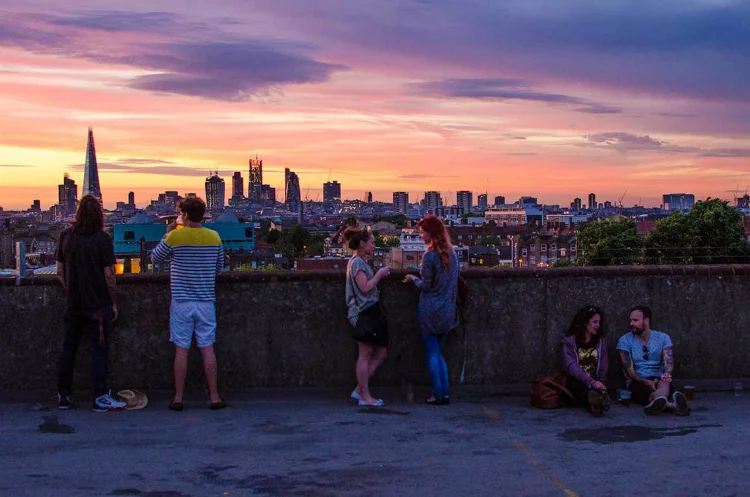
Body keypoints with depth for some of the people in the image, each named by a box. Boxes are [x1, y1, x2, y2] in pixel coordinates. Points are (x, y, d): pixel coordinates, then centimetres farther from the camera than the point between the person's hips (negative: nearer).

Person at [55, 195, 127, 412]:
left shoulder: (66, 236, 1)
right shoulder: (102, 239, -12)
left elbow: (60, 270, 6)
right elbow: (108, 274, -12)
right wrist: (114, 302, -3)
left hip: (73, 303, 4)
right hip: (98, 303, -4)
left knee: (68, 348, 12)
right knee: (99, 350, 1)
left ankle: (63, 396, 18)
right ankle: (100, 398, 0)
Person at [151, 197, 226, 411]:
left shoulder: (175, 237, -8)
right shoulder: (214, 237, 1)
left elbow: (155, 258, 6)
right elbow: (219, 267, 11)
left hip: (181, 302, -2)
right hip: (206, 301, 2)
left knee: (181, 350, 2)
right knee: (207, 349, 6)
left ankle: (178, 399, 7)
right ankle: (214, 397, 9)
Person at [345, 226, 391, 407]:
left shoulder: (360, 262, 20)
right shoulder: (357, 262, -11)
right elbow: (365, 287, -20)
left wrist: (380, 275, 11)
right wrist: (379, 274, -10)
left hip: (372, 312, 10)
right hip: (365, 313, -10)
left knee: (381, 353, 11)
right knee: (365, 355, -4)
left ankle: (359, 390, 13)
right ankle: (365, 397, 1)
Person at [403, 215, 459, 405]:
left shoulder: (430, 256, -14)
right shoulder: (452, 254, 7)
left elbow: (426, 285, -13)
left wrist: (413, 278, 6)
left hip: (430, 310, -6)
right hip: (448, 311, 6)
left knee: (432, 354, 2)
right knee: (438, 353, 16)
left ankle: (438, 395, 4)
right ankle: (445, 393, 10)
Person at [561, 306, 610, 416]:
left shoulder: (601, 341, 16)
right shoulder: (569, 342, 4)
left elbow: (603, 368, 9)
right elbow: (571, 366, -12)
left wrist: (600, 384, -12)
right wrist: (591, 382, -27)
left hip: (594, 381, 3)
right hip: (575, 382, -3)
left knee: (597, 391, -35)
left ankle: (594, 404, -68)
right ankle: (596, 401, -71)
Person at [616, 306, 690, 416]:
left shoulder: (663, 338, 10)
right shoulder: (624, 340, 4)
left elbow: (668, 360, -5)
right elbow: (629, 369, -5)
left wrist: (667, 374, -29)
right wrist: (645, 382, -23)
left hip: (658, 379, 1)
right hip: (637, 382, -1)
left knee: (665, 383, -38)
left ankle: (657, 403, -73)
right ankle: (671, 405, -70)